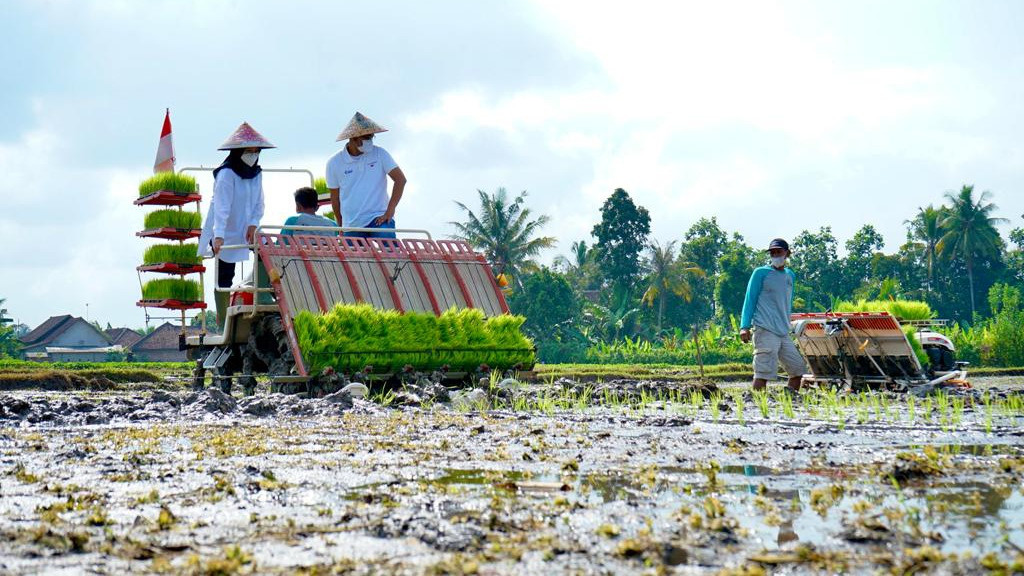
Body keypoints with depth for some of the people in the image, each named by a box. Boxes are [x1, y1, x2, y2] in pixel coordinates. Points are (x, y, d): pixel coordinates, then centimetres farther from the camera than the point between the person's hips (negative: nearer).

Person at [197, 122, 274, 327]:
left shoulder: (256, 174, 6)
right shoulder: (227, 174, -17)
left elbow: (258, 204, 9)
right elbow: (221, 207, -27)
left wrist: (253, 224, -10)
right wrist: (219, 236, -37)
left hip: (246, 233, 7)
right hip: (226, 237, -6)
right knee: (224, 278, 0)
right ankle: (222, 321, 8)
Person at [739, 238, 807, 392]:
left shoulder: (790, 276, 18)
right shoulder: (761, 273, 0)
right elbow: (750, 300, -3)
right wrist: (745, 326, -12)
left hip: (784, 333, 7)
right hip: (765, 331, -7)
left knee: (798, 369, 11)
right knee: (763, 373, -15)